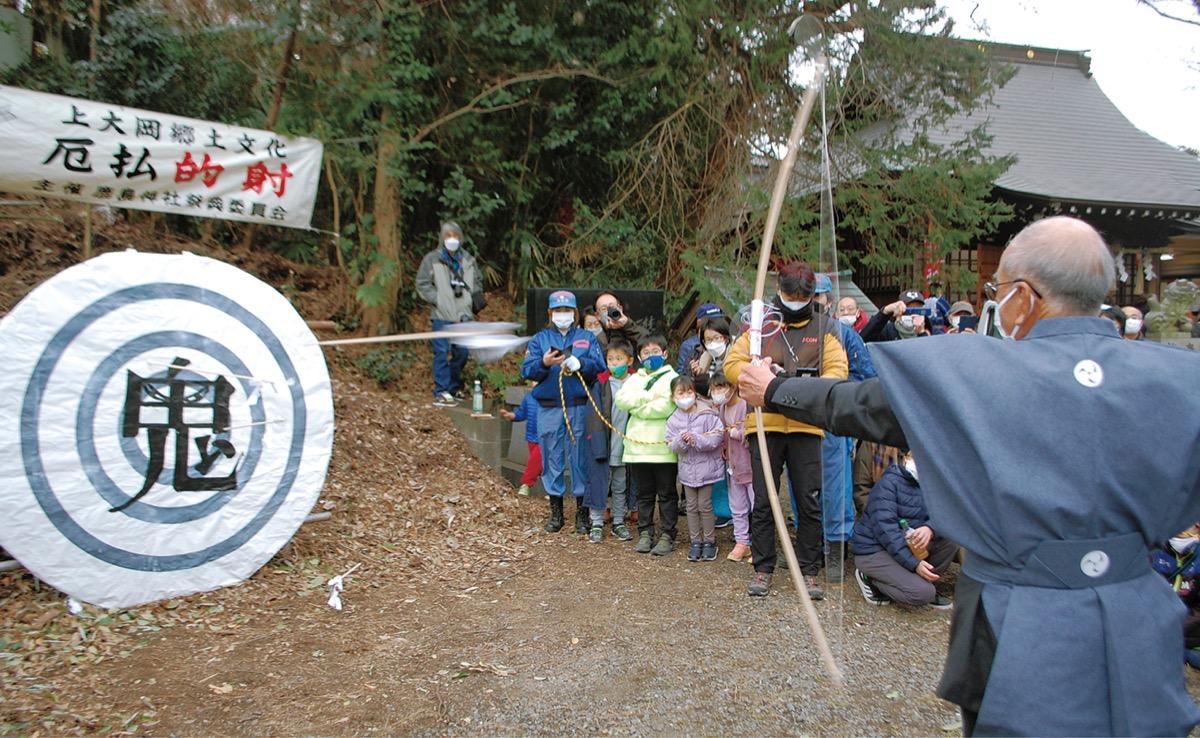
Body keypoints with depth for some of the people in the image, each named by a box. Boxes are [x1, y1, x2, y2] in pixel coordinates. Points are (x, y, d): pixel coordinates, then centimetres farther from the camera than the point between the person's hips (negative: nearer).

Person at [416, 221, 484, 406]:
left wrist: (473, 299, 6)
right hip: (442, 315, -4)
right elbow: (422, 284, -1)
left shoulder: (468, 260, 11)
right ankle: (440, 393, -2)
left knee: (461, 353, 11)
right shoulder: (432, 259, -1)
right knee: (442, 353, -6)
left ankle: (455, 388, 26)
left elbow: (478, 281, 23)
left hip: (464, 315, 5)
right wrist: (437, 300, -10)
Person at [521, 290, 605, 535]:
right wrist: (544, 363, -18)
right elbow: (526, 370, 1)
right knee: (551, 457, 4)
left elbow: (599, 367, -3)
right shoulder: (540, 338, 13)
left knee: (581, 457, 0)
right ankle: (555, 512, 16)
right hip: (549, 407, 1)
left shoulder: (588, 338, 11)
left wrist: (580, 364, -20)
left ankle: (582, 511, 11)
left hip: (580, 407, -1)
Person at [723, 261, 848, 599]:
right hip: (764, 423, 0)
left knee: (809, 502, 5)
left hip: (806, 424, 0)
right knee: (763, 502, 6)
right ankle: (763, 570, 19)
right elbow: (732, 363, 2)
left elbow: (837, 370, 0)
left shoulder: (824, 327, 9)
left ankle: (809, 571, 19)